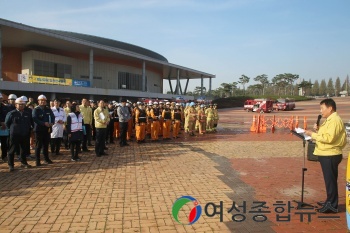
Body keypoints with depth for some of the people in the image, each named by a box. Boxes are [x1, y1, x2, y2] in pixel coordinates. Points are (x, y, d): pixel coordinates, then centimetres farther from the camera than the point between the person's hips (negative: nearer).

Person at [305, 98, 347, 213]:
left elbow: (329, 138, -26)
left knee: (330, 180, -3)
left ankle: (332, 205, 6)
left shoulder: (335, 120, -17)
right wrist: (318, 129, 3)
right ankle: (330, 201, 28)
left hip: (330, 155, -10)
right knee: (329, 179, 17)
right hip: (326, 154, 10)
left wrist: (313, 134, -20)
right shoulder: (330, 120, 16)